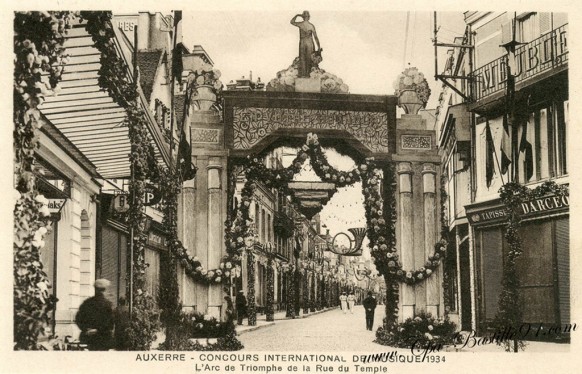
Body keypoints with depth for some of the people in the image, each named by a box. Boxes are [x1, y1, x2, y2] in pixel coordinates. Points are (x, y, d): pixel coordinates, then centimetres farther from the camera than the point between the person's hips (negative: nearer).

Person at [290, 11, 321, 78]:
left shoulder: (300, 24, -9)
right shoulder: (311, 26, -12)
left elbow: (292, 22, 12)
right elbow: (315, 37, -9)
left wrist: (297, 15, 24)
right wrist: (319, 46, -2)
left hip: (302, 43, 1)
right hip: (310, 43, -1)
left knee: (302, 59, 11)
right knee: (309, 59, 8)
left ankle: (302, 74, 11)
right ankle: (308, 74, 7)